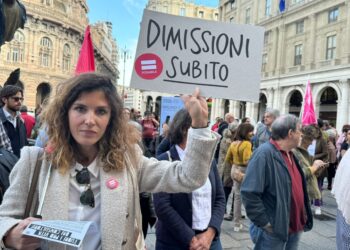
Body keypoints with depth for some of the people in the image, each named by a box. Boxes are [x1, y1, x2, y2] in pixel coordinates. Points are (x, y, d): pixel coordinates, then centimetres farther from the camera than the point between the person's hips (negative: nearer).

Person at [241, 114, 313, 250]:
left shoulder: (289, 154, 9)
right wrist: (264, 223, -21)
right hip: (273, 230, -8)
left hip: (295, 227, 9)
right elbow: (249, 193, -26)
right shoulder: (264, 153, -21)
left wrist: (302, 218, 14)